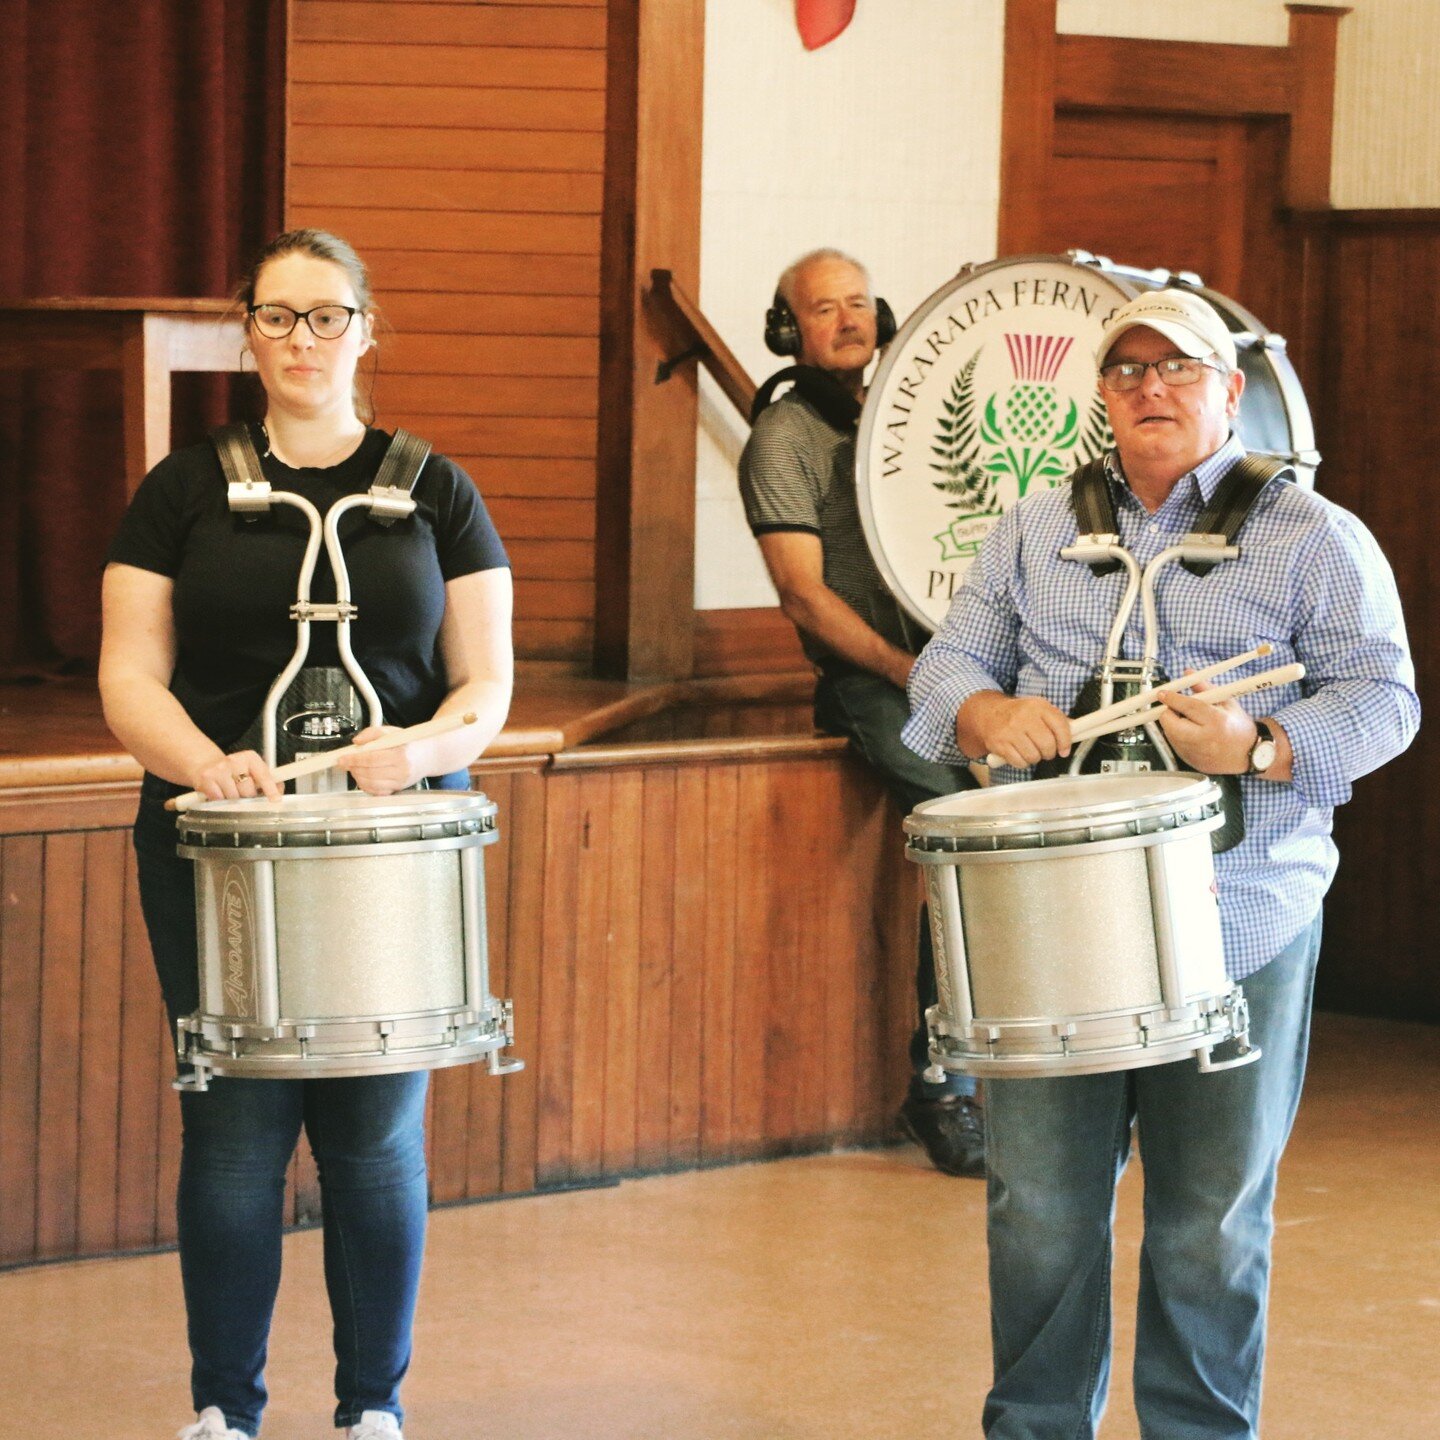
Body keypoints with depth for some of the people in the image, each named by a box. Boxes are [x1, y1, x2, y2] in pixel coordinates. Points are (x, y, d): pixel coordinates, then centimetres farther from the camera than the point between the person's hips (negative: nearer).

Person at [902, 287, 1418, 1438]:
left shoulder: (1314, 538, 4)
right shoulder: (1036, 532, 15)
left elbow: (1381, 697, -2)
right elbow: (951, 660, 13)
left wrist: (1260, 747, -20)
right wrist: (988, 713, -11)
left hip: (1238, 937, -2)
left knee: (1211, 1221, 4)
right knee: (1039, 1205, 4)